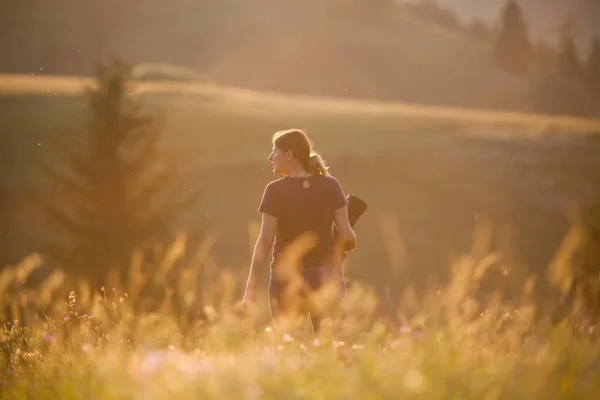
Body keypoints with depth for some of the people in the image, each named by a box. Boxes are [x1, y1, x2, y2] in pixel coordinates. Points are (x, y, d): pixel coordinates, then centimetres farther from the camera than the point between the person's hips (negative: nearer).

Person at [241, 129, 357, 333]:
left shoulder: (275, 190, -8)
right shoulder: (331, 186, -2)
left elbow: (265, 241, -11)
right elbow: (347, 236, -5)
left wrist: (250, 288, -9)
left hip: (287, 278, -2)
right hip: (326, 276, 2)